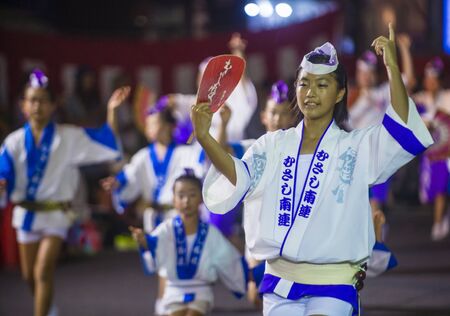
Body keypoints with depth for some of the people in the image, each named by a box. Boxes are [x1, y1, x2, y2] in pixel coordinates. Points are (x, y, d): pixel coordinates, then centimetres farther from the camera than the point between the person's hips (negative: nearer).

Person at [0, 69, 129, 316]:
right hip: (26, 212, 3)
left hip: (55, 214, -3)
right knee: (29, 275, 16)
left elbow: (108, 143, -6)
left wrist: (111, 111, -16)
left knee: (43, 273, -14)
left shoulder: (69, 137, -6)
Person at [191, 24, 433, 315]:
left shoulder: (356, 147, 0)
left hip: (332, 289, -3)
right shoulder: (273, 144, 8)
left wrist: (392, 68, -25)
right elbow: (238, 178, -8)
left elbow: (403, 134, -17)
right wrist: (205, 138, -25)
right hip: (279, 282, 3)